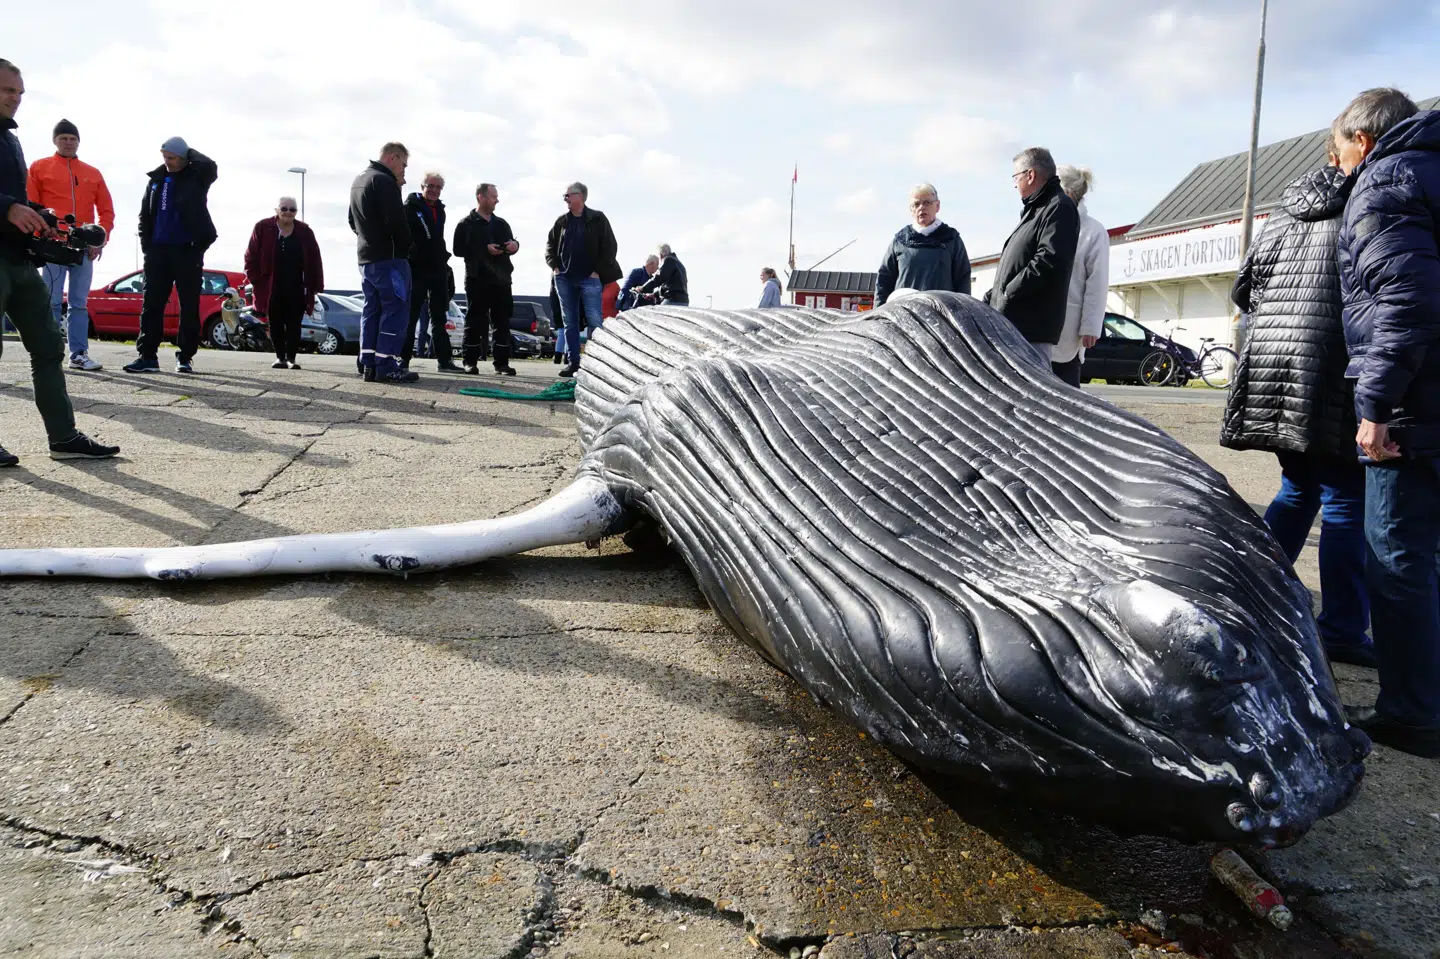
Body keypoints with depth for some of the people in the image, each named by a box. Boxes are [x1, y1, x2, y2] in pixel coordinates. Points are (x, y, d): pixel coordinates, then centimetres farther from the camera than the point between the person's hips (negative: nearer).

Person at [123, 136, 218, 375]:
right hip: (159, 251, 3)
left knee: (189, 306, 1)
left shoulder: (196, 177, 1)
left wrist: (190, 153, -5)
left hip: (188, 251, -3)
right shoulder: (156, 179, 12)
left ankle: (185, 357, 8)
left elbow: (211, 167, -23)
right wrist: (146, 244, 5)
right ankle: (147, 355, -1)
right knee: (152, 304, -1)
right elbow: (145, 215, 14)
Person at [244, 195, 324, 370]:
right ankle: (280, 357, 14)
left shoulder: (305, 232, 3)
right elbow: (251, 256, 0)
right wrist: (256, 280, -6)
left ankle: (291, 358, 9)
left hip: (296, 289, 0)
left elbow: (314, 260, 3)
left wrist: (315, 286, -1)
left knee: (294, 324, 0)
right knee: (275, 324, 4)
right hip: (271, 288, 0)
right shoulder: (263, 228, -2)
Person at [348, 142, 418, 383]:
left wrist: (369, 237, 16)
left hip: (365, 257, 10)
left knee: (372, 309, 11)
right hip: (389, 257, -10)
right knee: (395, 309, -7)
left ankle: (368, 364, 9)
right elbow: (396, 221, -20)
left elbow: (353, 221, 25)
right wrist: (405, 246, -5)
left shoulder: (359, 181, 19)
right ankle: (386, 366, -10)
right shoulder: (384, 181, -13)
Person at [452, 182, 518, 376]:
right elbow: (459, 250, -8)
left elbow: (511, 243, 26)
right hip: (477, 279, -5)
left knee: (502, 322, 4)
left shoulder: (501, 224, 19)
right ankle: (471, 361, 3)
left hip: (501, 279, 5)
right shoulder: (467, 224, 3)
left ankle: (502, 362, 7)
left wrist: (515, 245, 0)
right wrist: (485, 249, -16)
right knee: (475, 322, -2)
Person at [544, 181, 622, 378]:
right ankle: (573, 362, 12)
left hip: (589, 279, -5)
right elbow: (550, 244, 19)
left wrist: (598, 270, -9)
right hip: (564, 279, 5)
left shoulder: (597, 219, -1)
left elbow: (609, 247, -5)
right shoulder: (562, 221, 11)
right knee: (570, 323, 7)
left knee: (595, 321, -9)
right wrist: (554, 266, 6)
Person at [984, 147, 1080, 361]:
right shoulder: (1034, 210, 26)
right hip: (1012, 322, 10)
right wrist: (991, 298, 18)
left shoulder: (1059, 207, -7)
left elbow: (1049, 261, -21)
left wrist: (1008, 294, -17)